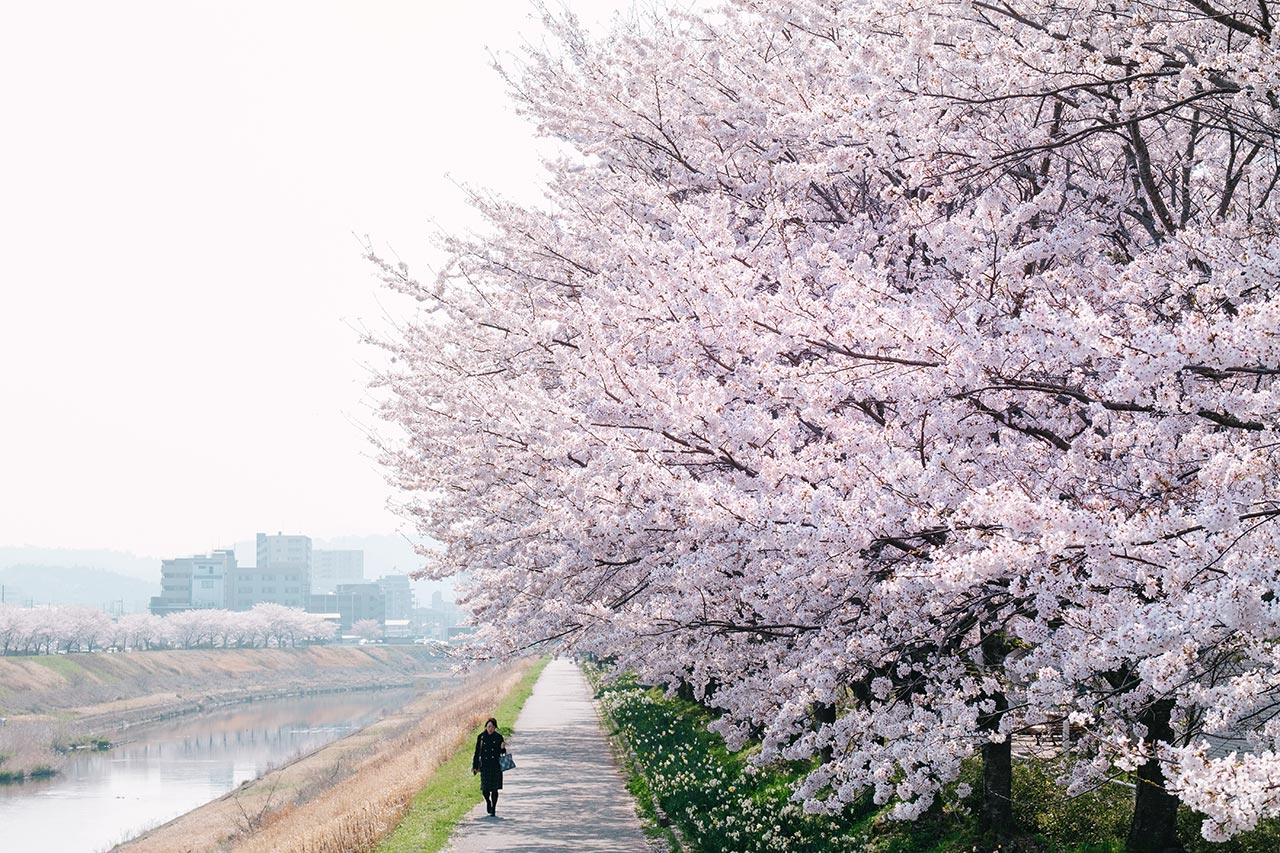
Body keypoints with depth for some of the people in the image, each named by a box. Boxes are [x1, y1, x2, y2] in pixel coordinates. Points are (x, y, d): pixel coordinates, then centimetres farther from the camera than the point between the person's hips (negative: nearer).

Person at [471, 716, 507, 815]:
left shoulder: (498, 737, 2)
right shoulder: (481, 737, 2)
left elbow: (502, 753, 8)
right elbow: (477, 752, 5)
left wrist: (502, 748, -15)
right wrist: (475, 767, 3)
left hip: (496, 766, 0)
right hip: (485, 766, 0)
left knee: (494, 789, -2)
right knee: (485, 789, -6)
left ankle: (493, 809, 9)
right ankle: (488, 801, 26)